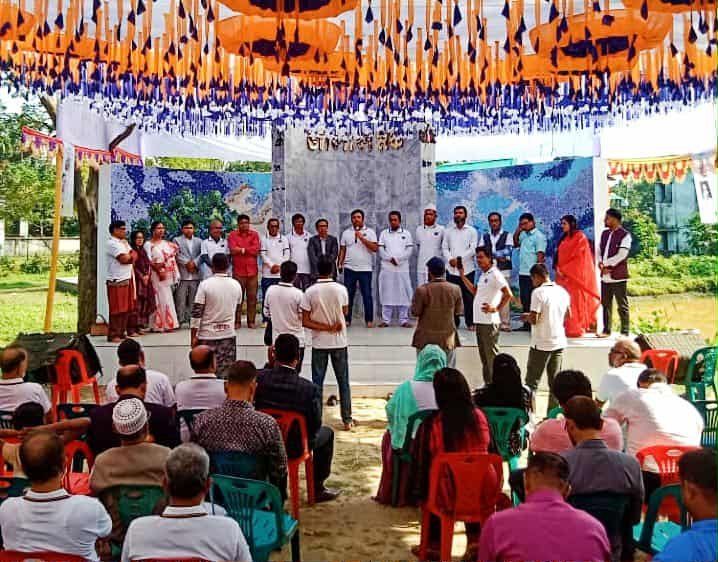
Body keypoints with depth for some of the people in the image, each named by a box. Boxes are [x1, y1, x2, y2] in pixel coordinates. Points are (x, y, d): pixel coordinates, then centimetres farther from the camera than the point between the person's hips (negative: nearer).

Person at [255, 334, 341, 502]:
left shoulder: (259, 378, -20)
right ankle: (318, 488, 30)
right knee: (327, 433, 24)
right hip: (294, 448, -3)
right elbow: (315, 425, -16)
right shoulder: (310, 389, -26)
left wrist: (270, 363, -3)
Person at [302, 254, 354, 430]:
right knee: (343, 382, 11)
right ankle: (347, 420, 17)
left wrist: (326, 327, -9)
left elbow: (305, 321, -11)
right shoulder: (341, 289, -9)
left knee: (317, 383, 9)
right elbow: (345, 312, 6)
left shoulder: (310, 292, -11)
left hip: (319, 344, -1)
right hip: (339, 343, 1)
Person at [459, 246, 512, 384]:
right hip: (480, 321, 9)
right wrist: (462, 276, 20)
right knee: (483, 355, 15)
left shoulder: (495, 275, -12)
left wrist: (496, 308, -16)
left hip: (489, 322, -9)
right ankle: (487, 384, 25)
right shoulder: (482, 275, 15)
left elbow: (508, 294, -19)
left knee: (491, 355, -4)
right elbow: (475, 291, 23)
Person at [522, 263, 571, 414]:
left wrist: (526, 316, 2)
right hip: (559, 343, 6)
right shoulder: (562, 291, 6)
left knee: (532, 382, 3)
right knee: (555, 382, 12)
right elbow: (568, 315, 17)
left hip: (541, 344, -6)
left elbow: (534, 320, -18)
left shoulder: (538, 292, -15)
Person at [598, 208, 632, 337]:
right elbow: (599, 250, 13)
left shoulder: (625, 235, -7)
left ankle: (624, 332, 6)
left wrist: (605, 264, -11)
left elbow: (621, 255, -15)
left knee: (622, 306, 0)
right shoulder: (604, 233, 15)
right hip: (605, 276, 7)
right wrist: (600, 264, -5)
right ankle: (606, 330, 20)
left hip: (618, 276, -7)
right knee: (605, 304, 11)